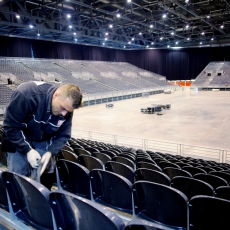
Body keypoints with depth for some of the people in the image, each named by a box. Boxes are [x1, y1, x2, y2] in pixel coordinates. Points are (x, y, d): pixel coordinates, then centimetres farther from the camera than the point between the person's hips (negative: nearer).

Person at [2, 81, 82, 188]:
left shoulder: (66, 110, -19)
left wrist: (50, 152, -25)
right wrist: (28, 150, -30)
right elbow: (11, 126, -27)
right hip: (19, 140, -3)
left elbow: (63, 135, -9)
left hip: (43, 143, 4)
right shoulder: (27, 94, -34)